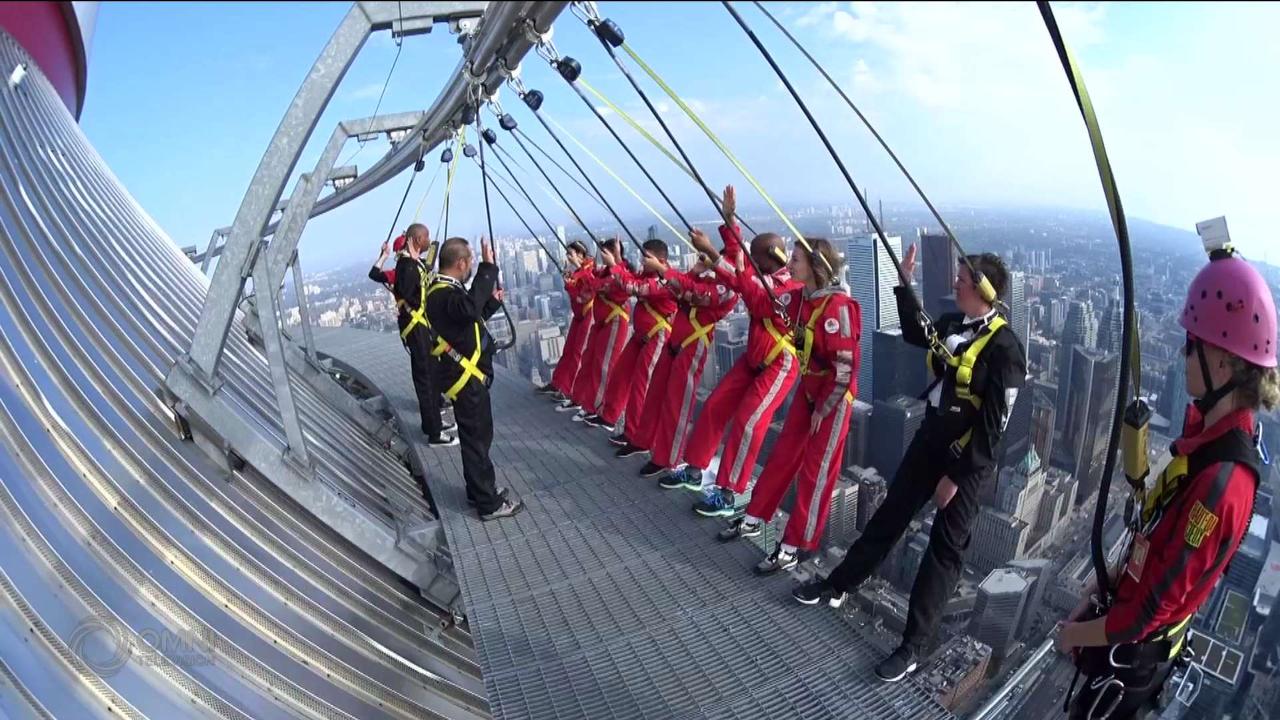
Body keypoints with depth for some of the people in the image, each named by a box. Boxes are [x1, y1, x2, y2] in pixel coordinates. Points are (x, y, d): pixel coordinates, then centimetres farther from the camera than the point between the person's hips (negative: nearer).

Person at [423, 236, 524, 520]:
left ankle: (479, 489, 34)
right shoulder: (443, 294, -22)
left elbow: (471, 315, 27)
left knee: (477, 436, 20)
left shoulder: (447, 290, 13)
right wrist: (488, 267, -38)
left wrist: (493, 301, 22)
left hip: (471, 377, 11)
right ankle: (489, 503, 5)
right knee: (477, 438, -3)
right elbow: (469, 308, -44)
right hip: (466, 379, -11)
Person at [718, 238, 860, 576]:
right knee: (782, 456, 16)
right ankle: (753, 520, 30)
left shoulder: (838, 307, -24)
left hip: (835, 397, -8)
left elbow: (845, 367, -22)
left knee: (816, 472, 2)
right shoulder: (800, 298, 0)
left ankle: (793, 548, 13)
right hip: (808, 390, 8)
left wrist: (823, 410, -16)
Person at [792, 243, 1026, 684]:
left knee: (945, 547, 3)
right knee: (889, 515, 16)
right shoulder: (954, 324, 1)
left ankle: (914, 646, 15)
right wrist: (905, 281, 16)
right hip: (929, 440, 7)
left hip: (968, 459, -7)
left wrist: (957, 476, -17)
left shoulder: (1004, 349, -20)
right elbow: (914, 332, 24)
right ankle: (837, 586, 31)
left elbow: (992, 426, -19)